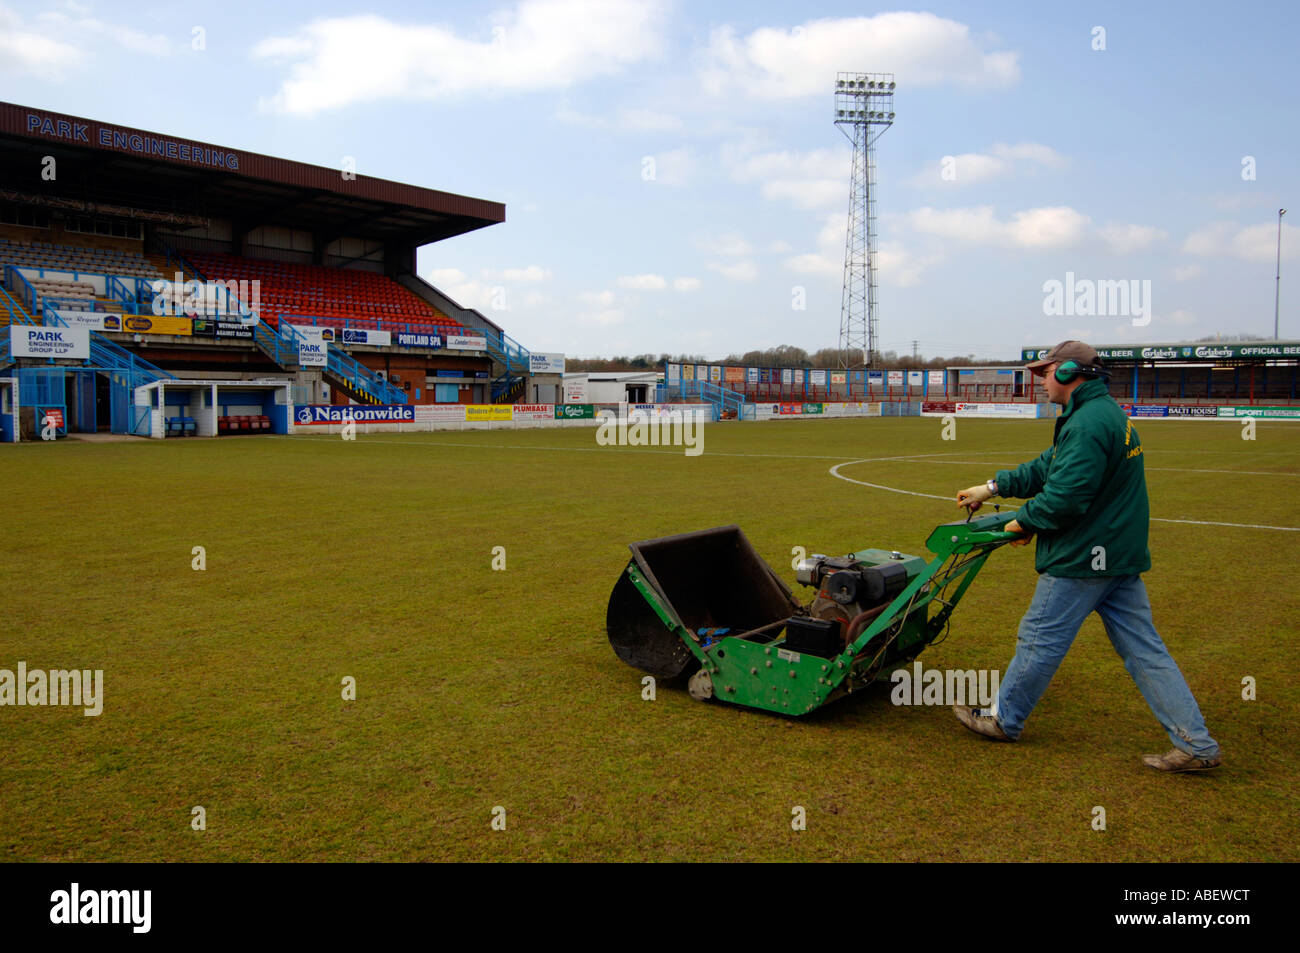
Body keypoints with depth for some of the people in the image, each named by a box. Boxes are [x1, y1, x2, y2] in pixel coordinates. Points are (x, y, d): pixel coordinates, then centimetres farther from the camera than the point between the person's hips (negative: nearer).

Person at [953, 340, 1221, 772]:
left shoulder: (1088, 423, -20)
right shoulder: (1108, 413, 15)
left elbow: (1066, 495, -26)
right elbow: (1049, 468, 20)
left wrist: (1024, 522, -9)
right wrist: (994, 486, 18)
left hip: (1082, 558, -10)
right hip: (1120, 557, 10)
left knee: (1038, 640, 5)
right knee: (1144, 649, 11)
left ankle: (1002, 719, 21)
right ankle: (1196, 744, 12)